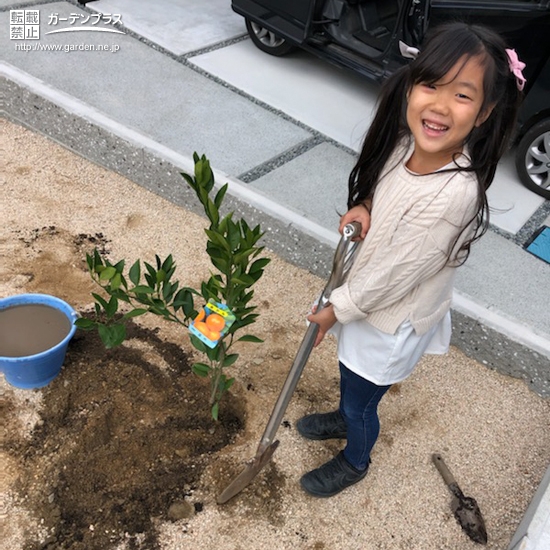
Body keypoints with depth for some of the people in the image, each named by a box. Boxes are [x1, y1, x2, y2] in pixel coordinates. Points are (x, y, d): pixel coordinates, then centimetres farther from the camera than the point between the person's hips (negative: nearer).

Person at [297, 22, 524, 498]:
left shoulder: (453, 195, -38)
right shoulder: (408, 143, -16)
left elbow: (394, 275, -28)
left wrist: (337, 309, -14)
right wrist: (365, 205, -15)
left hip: (392, 321, -6)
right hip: (365, 297, 7)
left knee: (361, 401, 20)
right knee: (351, 381, 32)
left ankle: (355, 462, 51)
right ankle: (346, 417, 64)